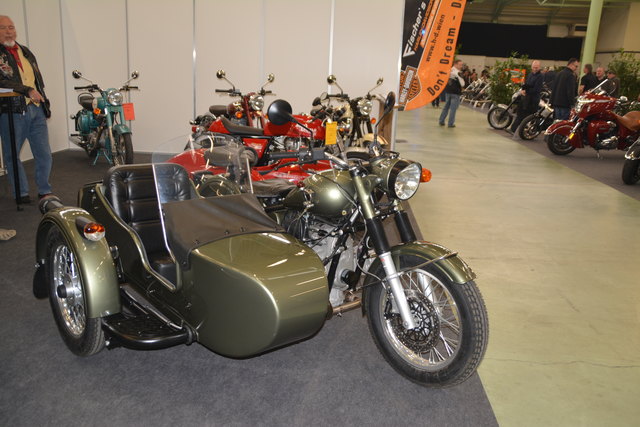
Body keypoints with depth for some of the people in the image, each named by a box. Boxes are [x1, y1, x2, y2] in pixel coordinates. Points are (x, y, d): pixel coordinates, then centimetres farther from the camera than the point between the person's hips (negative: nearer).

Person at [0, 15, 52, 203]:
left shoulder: (26, 52, 18)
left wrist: (45, 106, 19)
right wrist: (27, 90, -20)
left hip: (37, 110, 5)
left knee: (44, 154, 4)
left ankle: (45, 191, 16)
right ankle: (21, 193, 16)